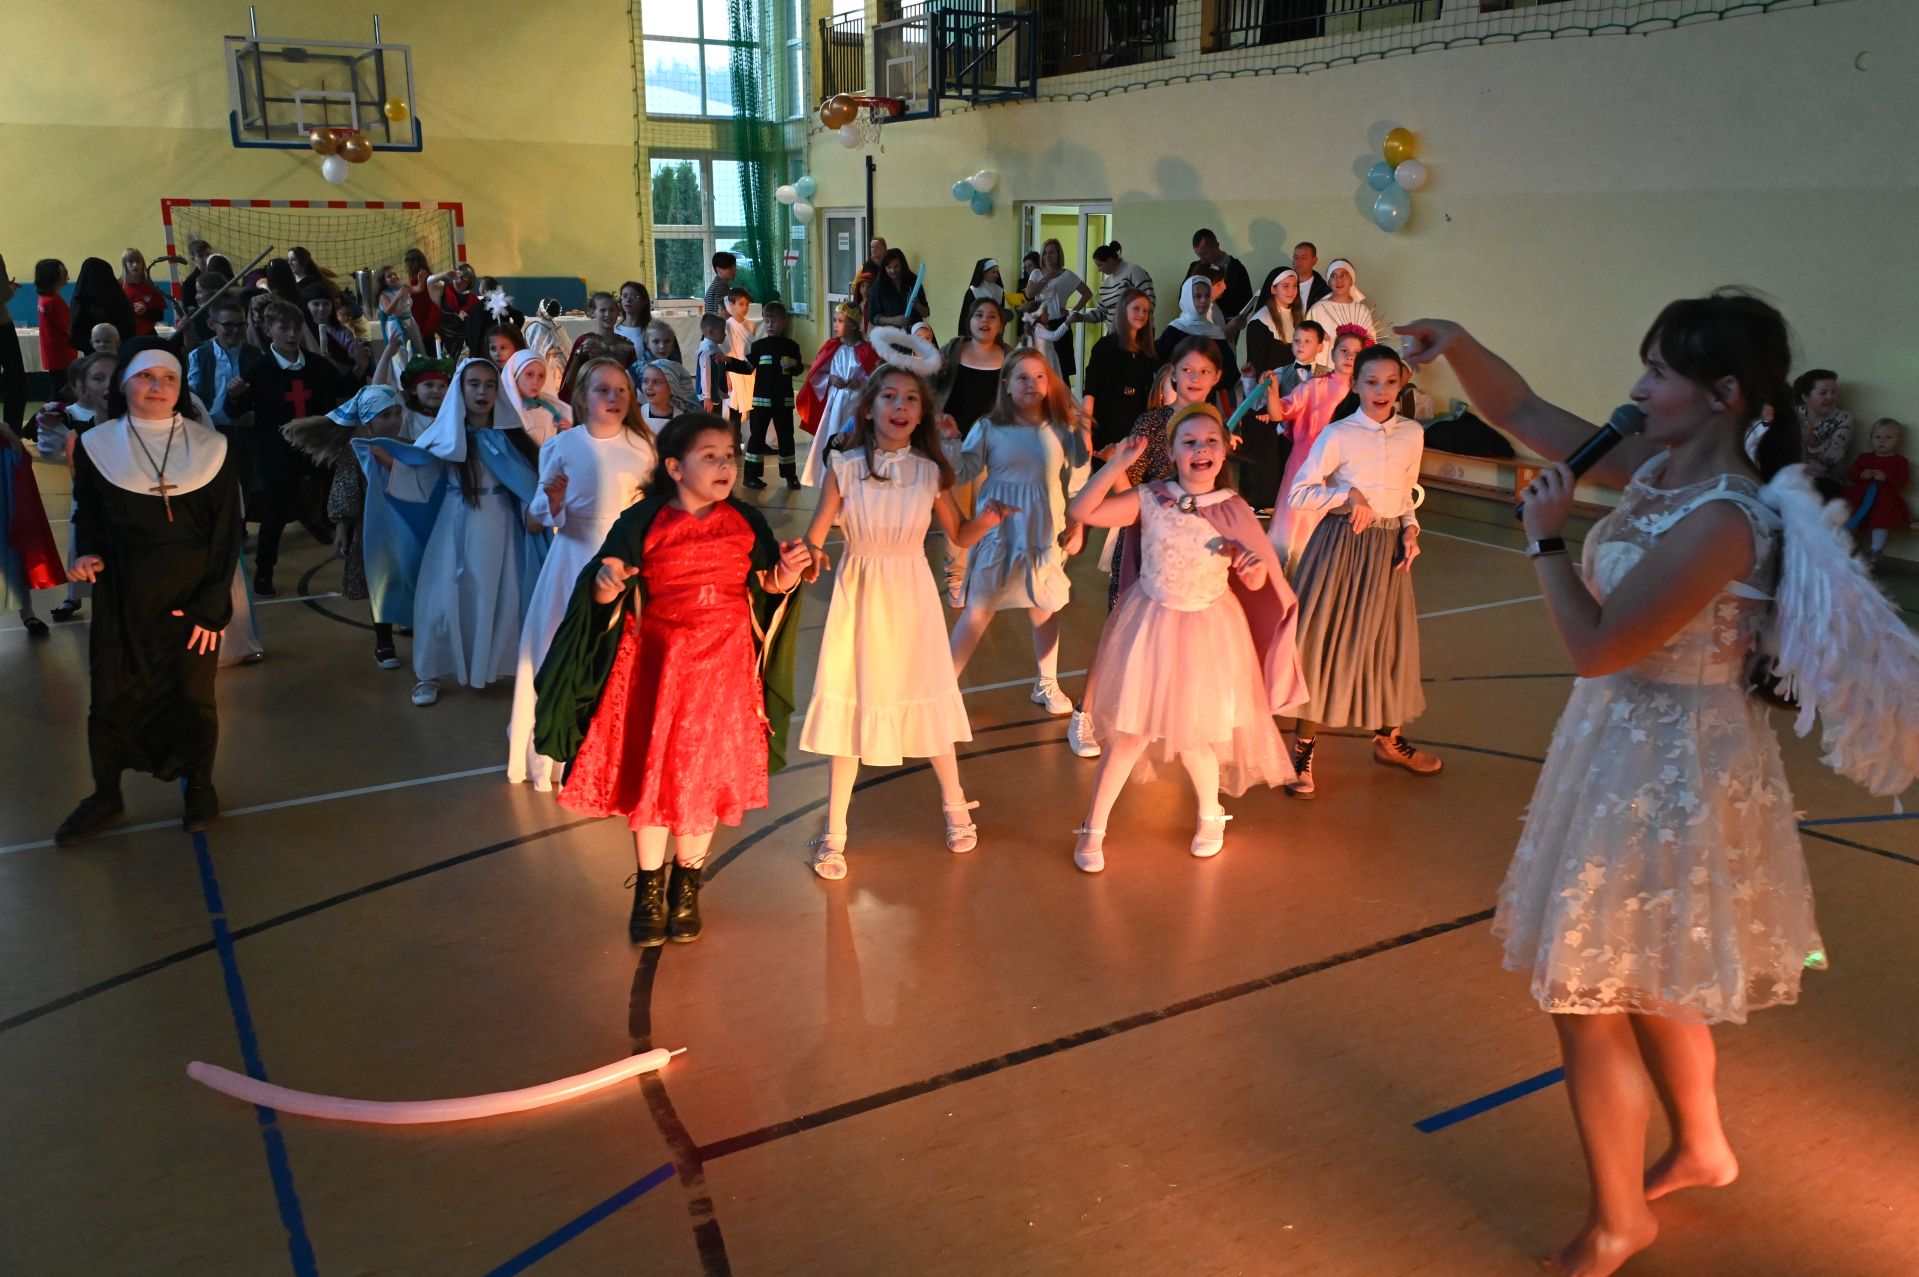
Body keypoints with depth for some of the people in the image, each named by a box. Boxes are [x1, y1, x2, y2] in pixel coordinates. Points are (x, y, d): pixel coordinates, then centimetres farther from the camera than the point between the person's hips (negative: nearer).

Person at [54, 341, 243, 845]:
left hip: (191, 595, -1)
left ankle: (199, 786, 28)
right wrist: (88, 553, -11)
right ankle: (105, 796, 26)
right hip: (121, 596, 1)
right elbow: (87, 516, 11)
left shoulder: (210, 449, -4)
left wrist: (212, 607, -9)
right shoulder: (96, 446, -1)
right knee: (111, 697, 7)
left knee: (193, 694, 7)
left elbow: (227, 534, -4)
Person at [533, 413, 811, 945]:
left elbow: (768, 590, 8)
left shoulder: (746, 522, 2)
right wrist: (606, 585, -28)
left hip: (724, 666, 2)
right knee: (652, 771, 6)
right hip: (657, 663, -1)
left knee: (705, 776, 7)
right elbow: (605, 595, -6)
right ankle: (649, 888, 24)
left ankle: (686, 885, 27)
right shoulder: (641, 522, -5)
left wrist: (788, 574, -13)